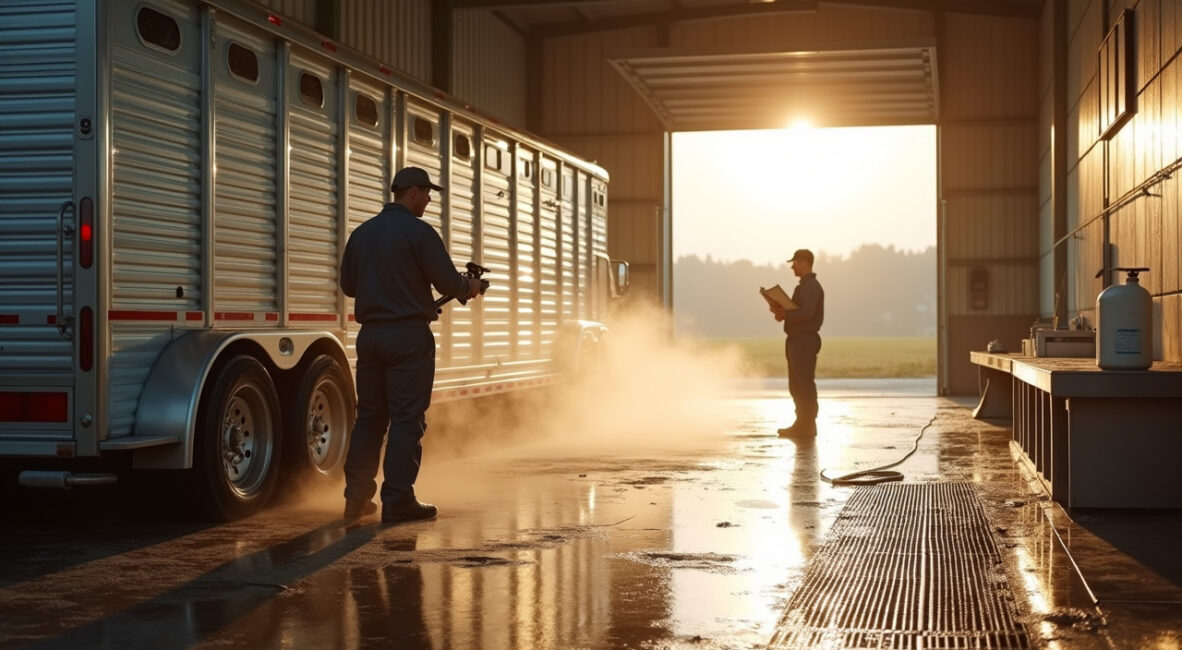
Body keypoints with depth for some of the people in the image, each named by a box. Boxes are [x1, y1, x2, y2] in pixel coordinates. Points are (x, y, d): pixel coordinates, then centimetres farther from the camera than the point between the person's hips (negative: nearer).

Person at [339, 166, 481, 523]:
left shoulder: (361, 233, 12)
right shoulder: (419, 232, -10)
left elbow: (348, 285, 17)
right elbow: (447, 281, -12)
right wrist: (468, 288, 9)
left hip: (370, 333, 7)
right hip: (409, 335, -7)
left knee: (369, 415, 13)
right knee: (407, 418, -2)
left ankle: (357, 497, 13)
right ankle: (398, 500, -2)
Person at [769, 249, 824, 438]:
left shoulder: (811, 287, -13)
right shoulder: (804, 286, 20)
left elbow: (807, 313, -24)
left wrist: (785, 314, -17)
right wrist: (782, 311, 6)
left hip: (805, 341, -11)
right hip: (798, 340, 11)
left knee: (804, 384, -9)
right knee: (796, 385, 14)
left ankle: (807, 425, -6)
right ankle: (803, 424, 19)